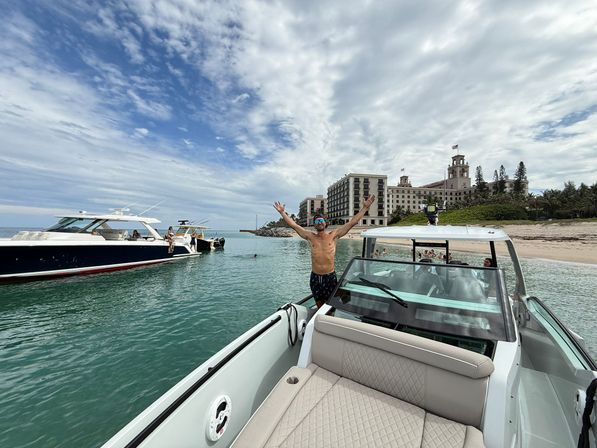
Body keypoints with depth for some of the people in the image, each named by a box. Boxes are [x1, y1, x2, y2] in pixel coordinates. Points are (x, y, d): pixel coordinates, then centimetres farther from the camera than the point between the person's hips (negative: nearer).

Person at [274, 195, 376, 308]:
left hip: (330, 276, -1)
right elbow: (293, 225, 2)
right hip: (315, 277, 1)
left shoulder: (334, 235, -1)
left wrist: (365, 207, -5)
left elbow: (352, 222, -4)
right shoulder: (310, 237, 2)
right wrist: (282, 212, 2)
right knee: (319, 306, 16)